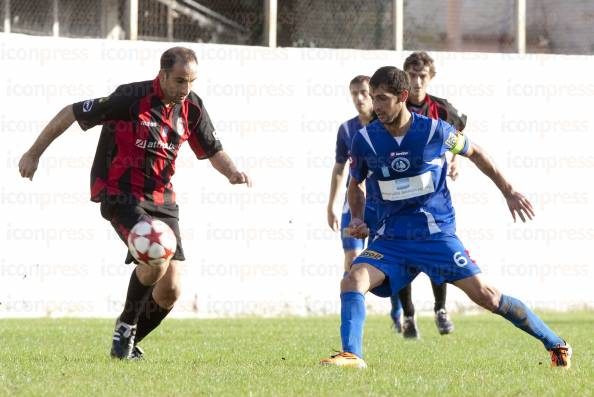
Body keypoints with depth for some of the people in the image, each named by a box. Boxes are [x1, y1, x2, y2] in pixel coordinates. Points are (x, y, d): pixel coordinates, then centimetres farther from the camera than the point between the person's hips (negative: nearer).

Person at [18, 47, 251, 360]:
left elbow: (212, 150, 14)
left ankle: (130, 342, 24)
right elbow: (71, 113, -9)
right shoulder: (131, 99, -18)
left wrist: (232, 172, -9)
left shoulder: (191, 107, 0)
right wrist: (34, 154, -2)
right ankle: (125, 326, -2)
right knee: (155, 261, -28)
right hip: (120, 196, -6)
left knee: (169, 291, -2)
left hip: (161, 199, 6)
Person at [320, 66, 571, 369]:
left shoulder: (434, 130, -8)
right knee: (353, 281, -23)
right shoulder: (364, 140, -3)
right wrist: (357, 220, -1)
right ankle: (351, 355, -25)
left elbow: (474, 153, 12)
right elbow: (356, 184, 16)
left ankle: (555, 345, 6)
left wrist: (508, 191, 17)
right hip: (392, 240, 2)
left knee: (485, 295, -6)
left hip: (437, 235, -2)